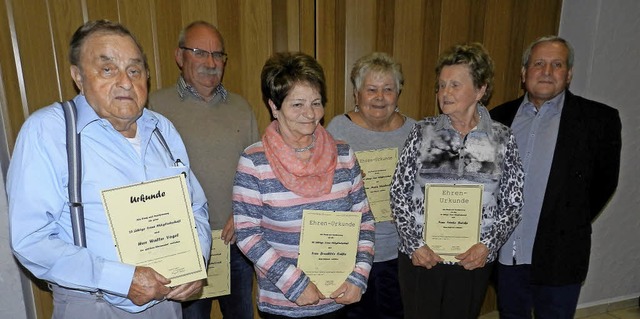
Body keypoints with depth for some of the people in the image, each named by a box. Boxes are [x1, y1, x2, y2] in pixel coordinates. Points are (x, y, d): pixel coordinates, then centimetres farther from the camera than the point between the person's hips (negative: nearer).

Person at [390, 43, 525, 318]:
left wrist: (487, 245, -10)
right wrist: (415, 243, -8)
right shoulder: (423, 131, -3)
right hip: (419, 256, 0)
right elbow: (398, 192, -3)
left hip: (475, 259, 1)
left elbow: (512, 204, 2)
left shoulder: (502, 138, -1)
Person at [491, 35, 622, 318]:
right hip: (505, 255, 3)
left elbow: (604, 182, 3)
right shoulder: (500, 117, 3)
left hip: (557, 259, -3)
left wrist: (571, 226, 6)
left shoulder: (598, 119, -5)